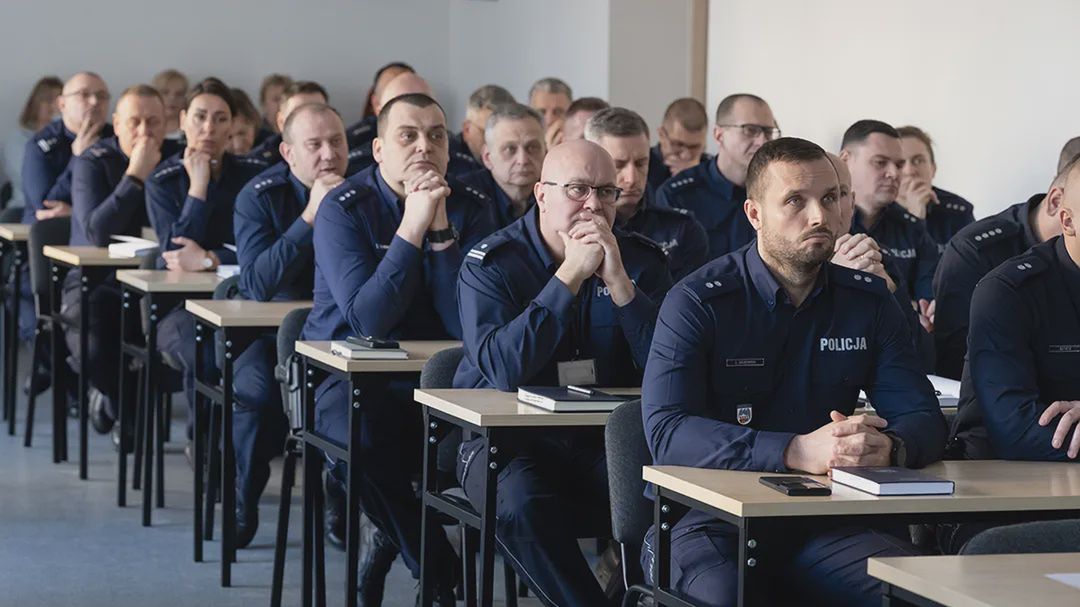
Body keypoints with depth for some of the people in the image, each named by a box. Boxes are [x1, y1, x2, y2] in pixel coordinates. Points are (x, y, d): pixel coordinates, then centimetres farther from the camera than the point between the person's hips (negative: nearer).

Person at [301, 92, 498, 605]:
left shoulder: (468, 210, 2)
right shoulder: (344, 209, -7)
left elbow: (469, 323, -11)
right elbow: (367, 318, -20)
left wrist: (441, 231, -19)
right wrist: (411, 228, -24)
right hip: (351, 376, -3)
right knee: (364, 440, -34)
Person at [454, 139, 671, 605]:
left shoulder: (641, 260, 3)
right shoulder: (491, 264, -5)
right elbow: (501, 370, -23)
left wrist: (618, 280, -19)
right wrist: (570, 276, -22)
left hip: (609, 441, 2)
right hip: (510, 439, -2)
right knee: (520, 502, -34)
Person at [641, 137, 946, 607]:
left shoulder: (868, 301, 10)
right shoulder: (697, 302, -4)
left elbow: (923, 419, 5)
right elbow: (666, 432, -17)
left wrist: (889, 447, -22)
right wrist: (798, 452, -30)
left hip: (823, 519, 4)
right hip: (711, 516, -4)